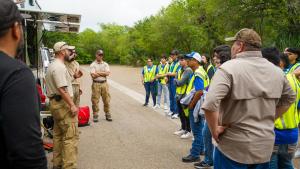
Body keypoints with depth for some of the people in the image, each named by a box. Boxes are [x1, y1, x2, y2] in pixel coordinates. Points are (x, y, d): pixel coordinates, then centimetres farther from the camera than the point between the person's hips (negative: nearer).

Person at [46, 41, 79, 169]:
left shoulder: (52, 65, 17)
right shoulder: (59, 67, -16)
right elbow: (62, 89, -24)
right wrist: (72, 105, -23)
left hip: (55, 102, 11)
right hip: (63, 103, -11)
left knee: (58, 135, 16)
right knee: (71, 136, -7)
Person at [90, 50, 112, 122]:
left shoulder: (105, 64, 11)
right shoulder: (93, 65, 2)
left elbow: (107, 73, -5)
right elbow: (93, 75, -12)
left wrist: (98, 72, -8)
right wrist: (103, 73, -8)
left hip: (104, 83, 3)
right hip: (96, 84, -2)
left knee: (106, 100, 5)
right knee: (95, 100, 0)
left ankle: (108, 115, 14)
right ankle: (95, 115, 10)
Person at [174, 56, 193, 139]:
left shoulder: (188, 70, -15)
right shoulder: (180, 70, 14)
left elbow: (181, 82, -21)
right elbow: (175, 81, 10)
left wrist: (177, 81, -3)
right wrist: (178, 82, -9)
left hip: (185, 95, -9)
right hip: (179, 94, 9)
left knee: (186, 113, 0)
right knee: (181, 113, 17)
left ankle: (188, 131, 11)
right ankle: (183, 128, 31)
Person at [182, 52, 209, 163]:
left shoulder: (198, 74, -20)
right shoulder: (199, 71, 11)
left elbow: (199, 92, -29)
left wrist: (191, 104, -19)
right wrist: (191, 102, 16)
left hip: (196, 106, -10)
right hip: (198, 105, 10)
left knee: (196, 130, -1)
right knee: (199, 129, 19)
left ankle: (195, 154, 8)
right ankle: (200, 149, 33)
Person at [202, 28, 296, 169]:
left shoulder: (229, 68, -18)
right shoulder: (277, 71, 3)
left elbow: (210, 103, -30)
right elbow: (289, 98, 19)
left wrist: (215, 131, -15)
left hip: (234, 147, -5)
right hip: (265, 147, 6)